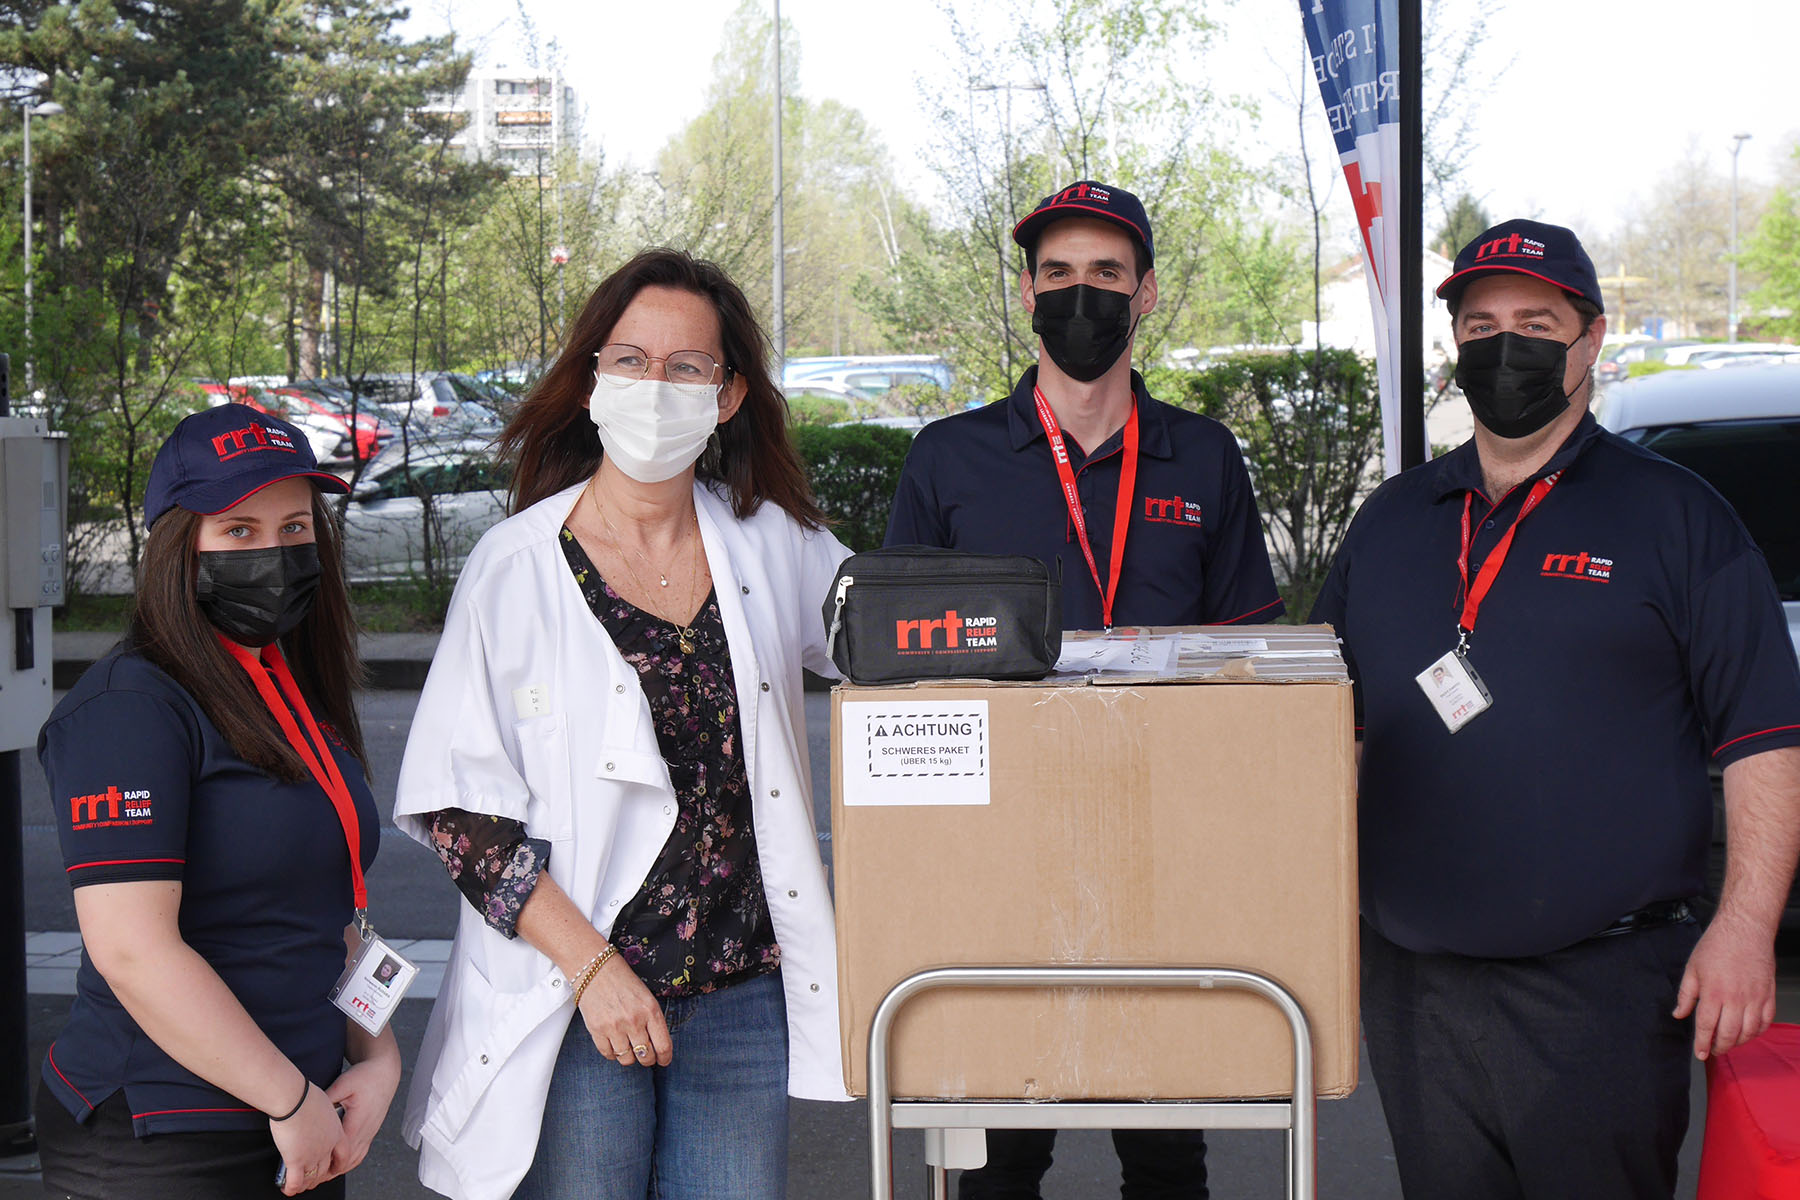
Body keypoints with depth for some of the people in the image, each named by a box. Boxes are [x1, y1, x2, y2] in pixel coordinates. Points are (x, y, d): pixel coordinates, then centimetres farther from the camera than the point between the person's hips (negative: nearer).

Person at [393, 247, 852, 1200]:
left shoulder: (772, 543, 6)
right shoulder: (517, 565, -4)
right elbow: (456, 806, -6)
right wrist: (589, 964, -12)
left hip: (742, 1002, 3)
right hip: (567, 1005, -3)